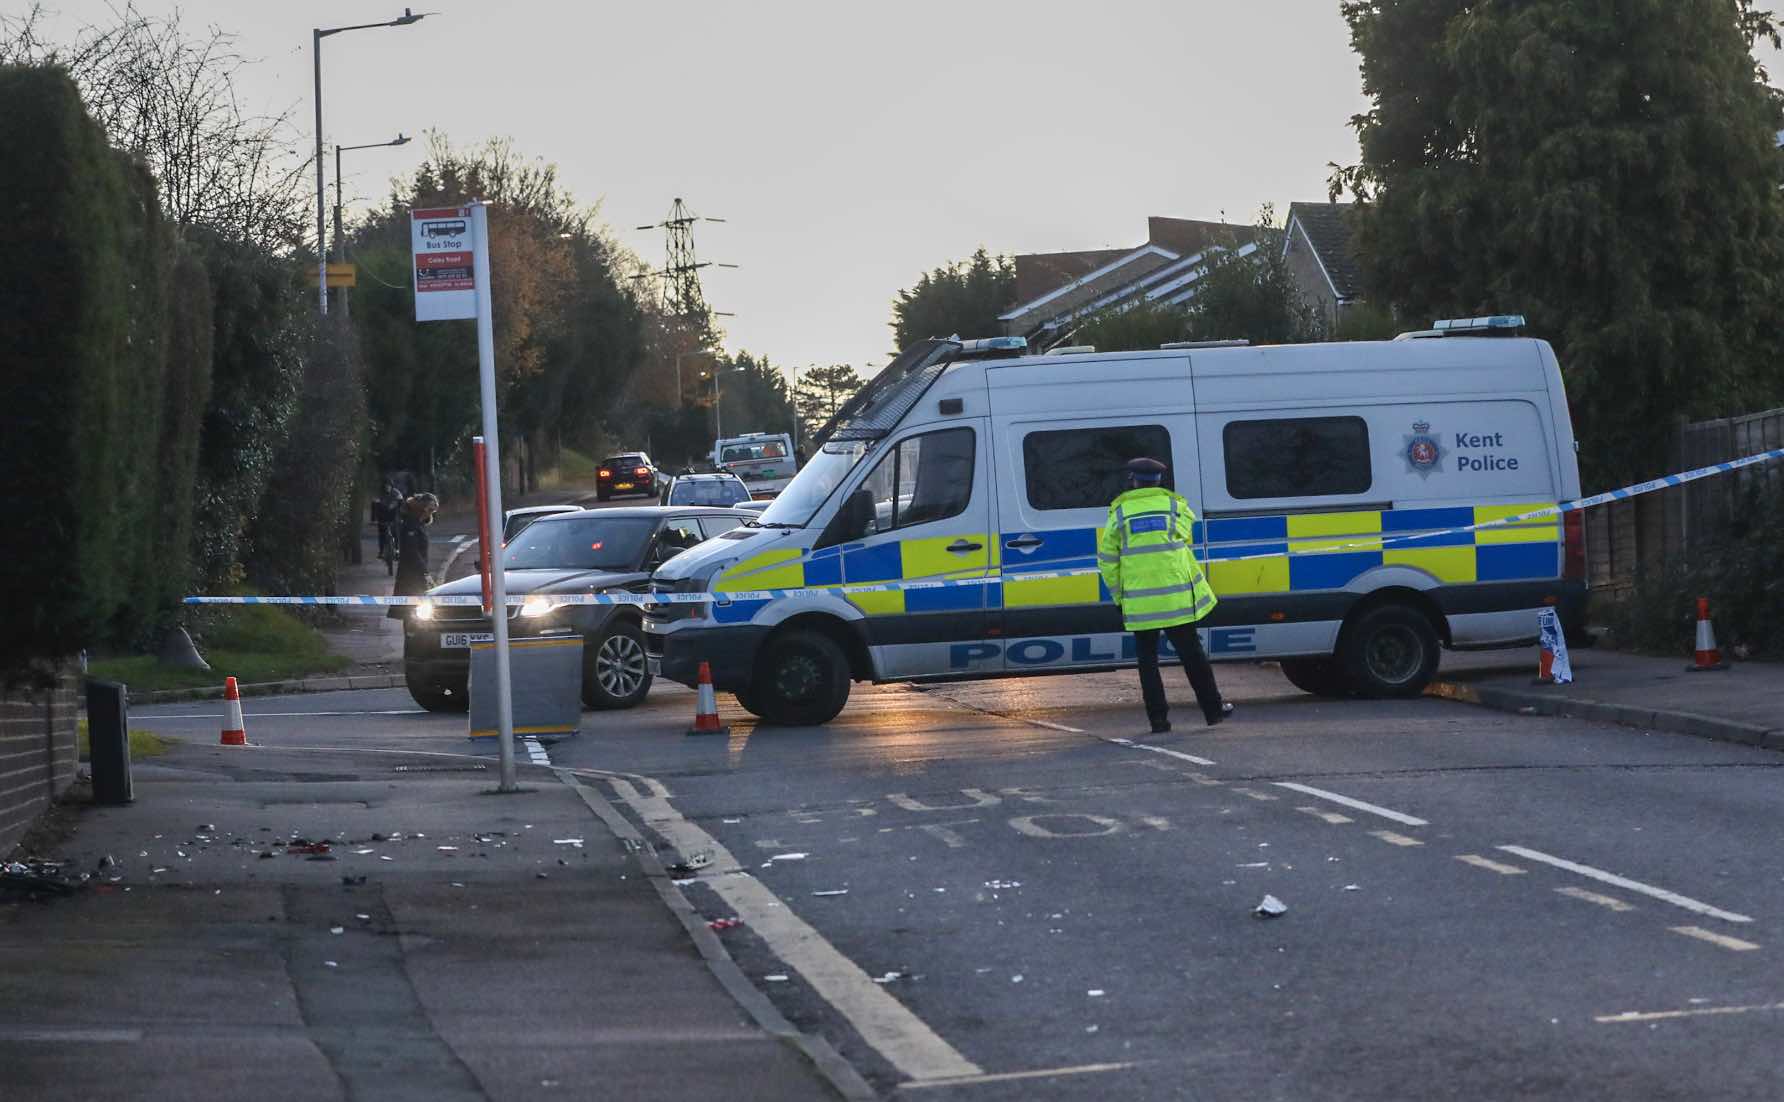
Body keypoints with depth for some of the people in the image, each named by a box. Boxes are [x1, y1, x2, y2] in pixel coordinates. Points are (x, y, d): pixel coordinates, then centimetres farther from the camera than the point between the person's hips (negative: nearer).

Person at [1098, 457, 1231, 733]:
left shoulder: (1119, 513, 1)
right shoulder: (1174, 505, 2)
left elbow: (1107, 560, 1)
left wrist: (1119, 595, 10)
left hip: (1140, 602, -1)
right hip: (1177, 598, 1)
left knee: (1147, 660, 8)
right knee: (1192, 655, 10)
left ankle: (1158, 718, 5)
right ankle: (1213, 709, 16)